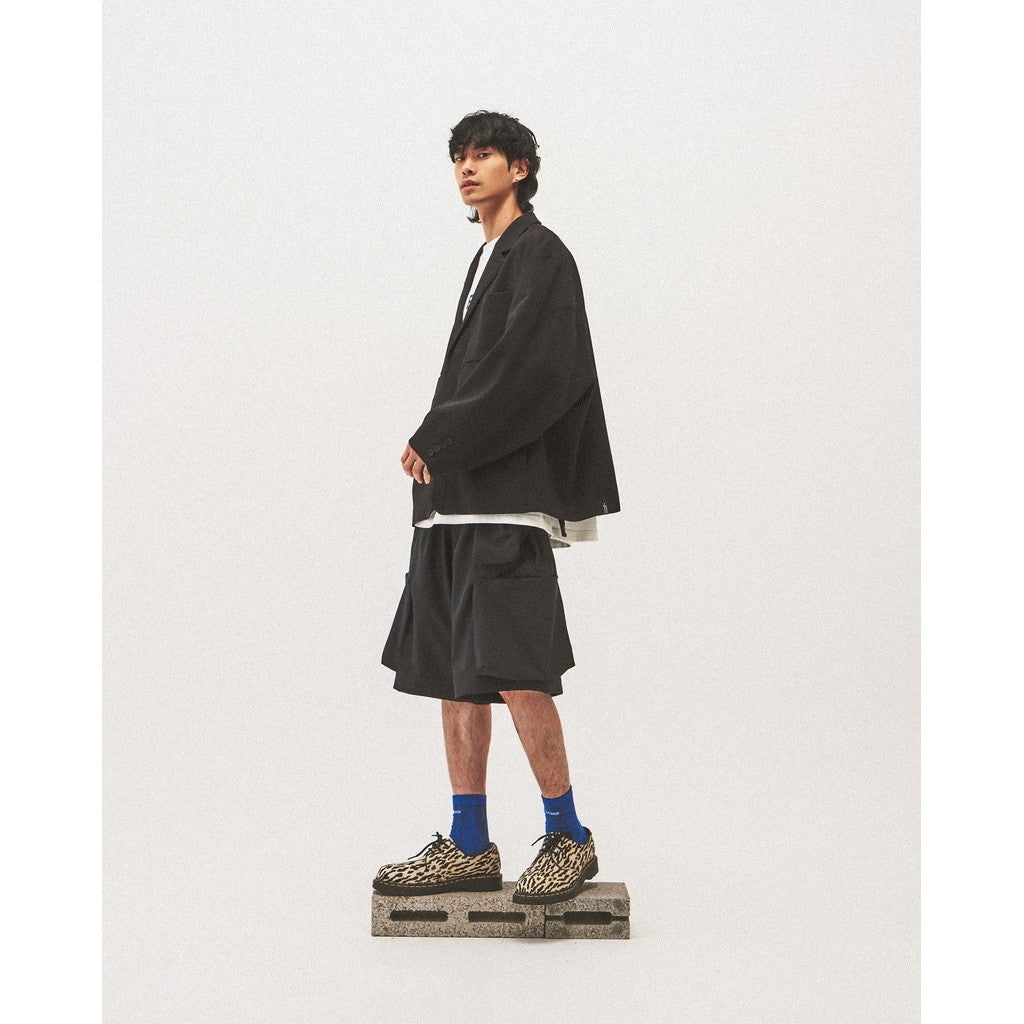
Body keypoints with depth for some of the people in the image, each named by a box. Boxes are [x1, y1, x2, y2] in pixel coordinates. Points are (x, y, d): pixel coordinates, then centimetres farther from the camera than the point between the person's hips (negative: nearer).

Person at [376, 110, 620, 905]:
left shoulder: (540, 256, -4)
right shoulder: (489, 260, 22)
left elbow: (524, 376, -16)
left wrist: (435, 440, -12)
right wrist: (440, 448, 11)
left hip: (508, 498, -9)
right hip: (458, 499, 9)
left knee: (511, 672, -14)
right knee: (453, 673, 7)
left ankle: (568, 837, -1)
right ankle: (469, 847, 12)